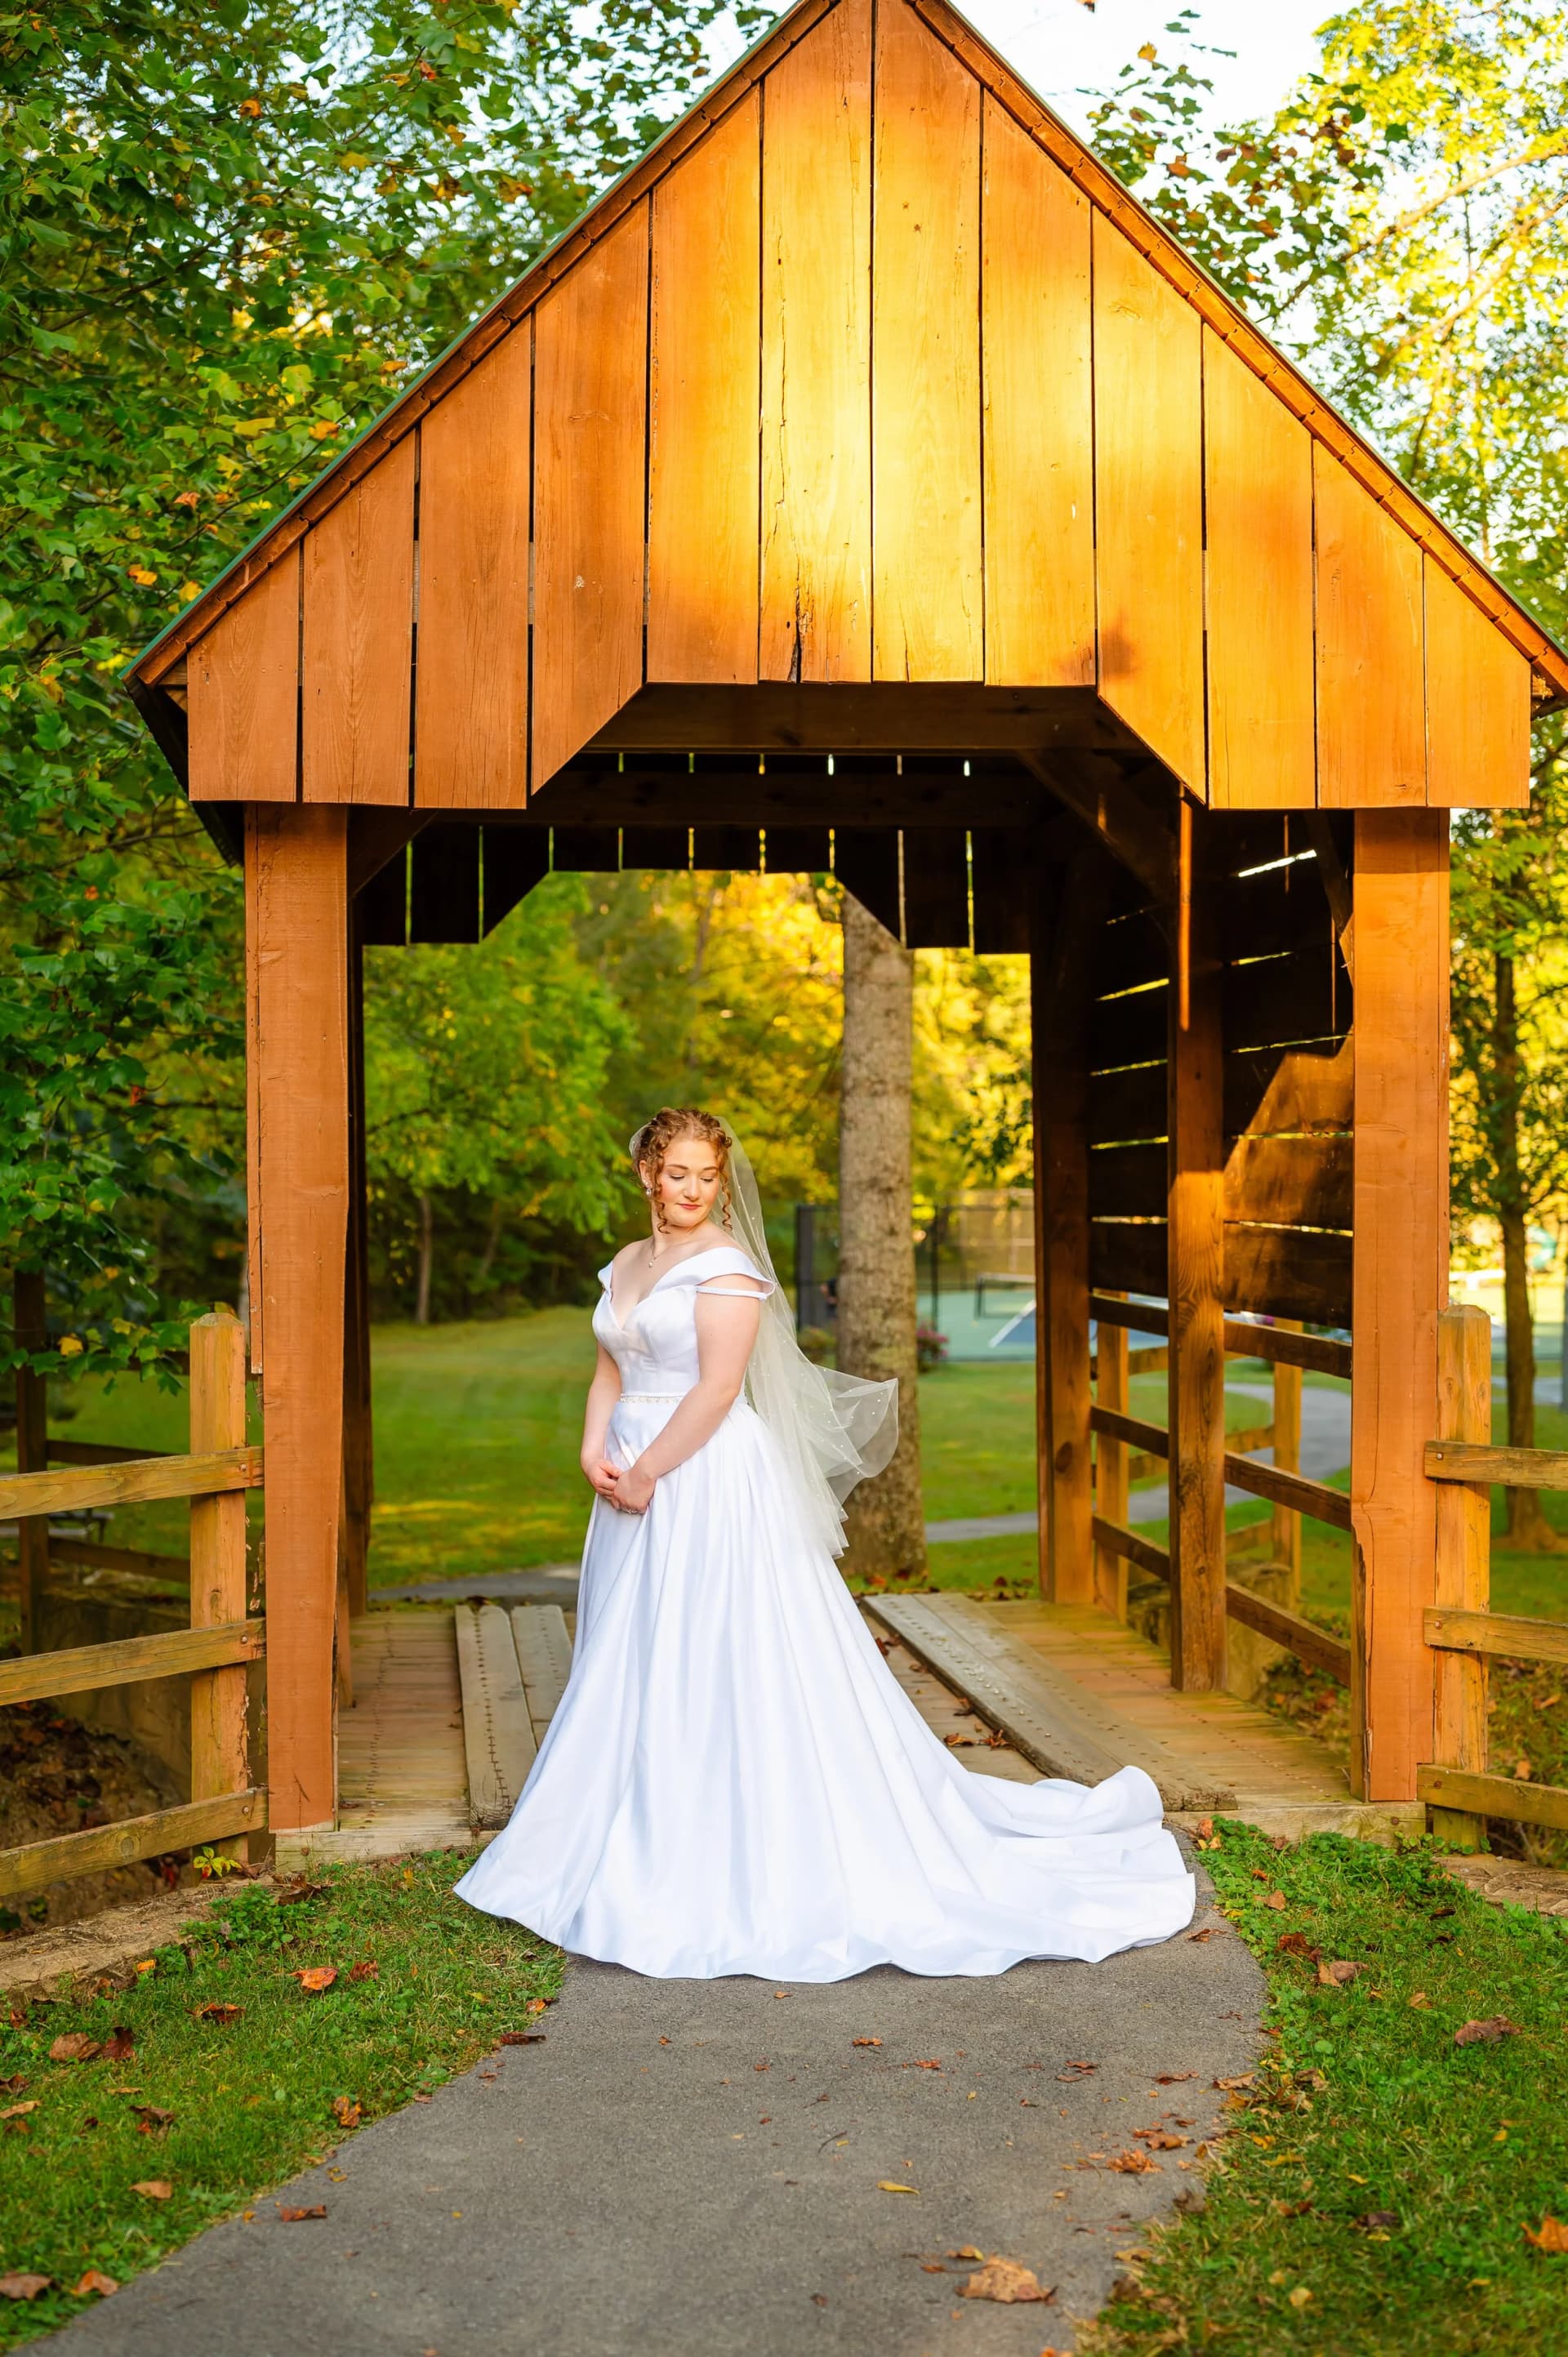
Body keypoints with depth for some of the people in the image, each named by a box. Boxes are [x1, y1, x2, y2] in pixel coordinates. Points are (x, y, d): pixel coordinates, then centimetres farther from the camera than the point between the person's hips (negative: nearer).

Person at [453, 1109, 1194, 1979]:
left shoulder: (726, 1262, -10)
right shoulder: (626, 1264, 13)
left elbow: (718, 1387, -17)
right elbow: (610, 1369, 14)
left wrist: (647, 1473, -16)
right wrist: (595, 1450, -3)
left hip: (710, 1481, -8)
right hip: (637, 1488, 8)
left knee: (714, 1659, -5)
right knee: (632, 1667, 13)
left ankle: (738, 1861, 5)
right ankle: (641, 1845, 25)